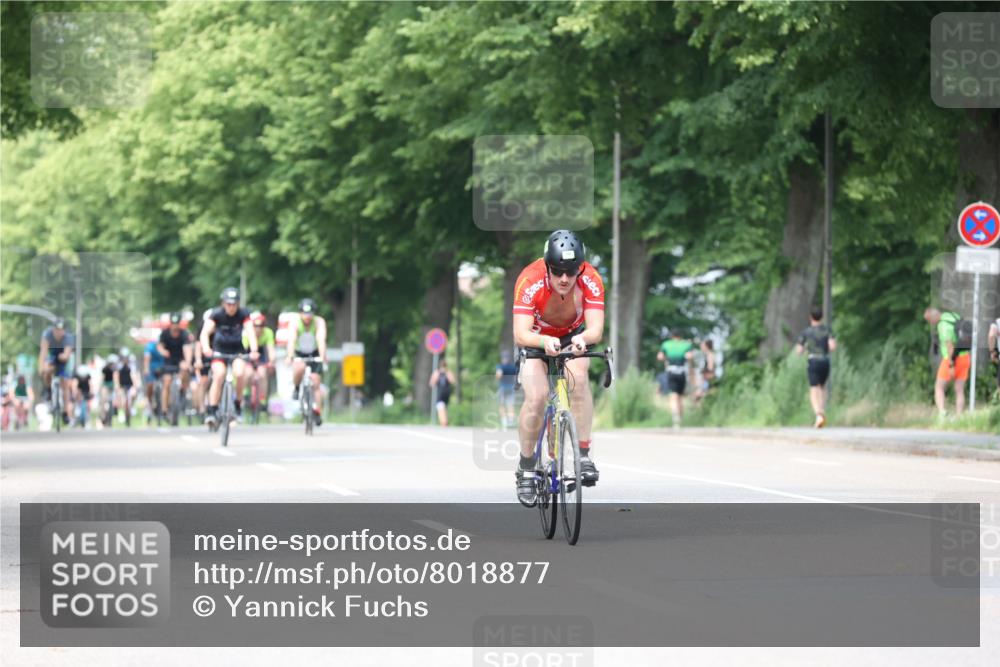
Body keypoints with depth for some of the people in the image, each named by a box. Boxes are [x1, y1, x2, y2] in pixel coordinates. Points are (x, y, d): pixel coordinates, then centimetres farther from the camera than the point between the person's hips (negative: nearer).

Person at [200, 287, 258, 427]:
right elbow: (205, 332, -28)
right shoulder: (216, 314, -17)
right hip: (219, 350, -1)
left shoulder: (243, 314, -15)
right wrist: (205, 348, -47)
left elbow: (250, 332, -25)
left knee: (239, 373, -25)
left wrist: (254, 350, -43)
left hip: (237, 350, 1)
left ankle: (238, 403, -1)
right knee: (219, 375, -24)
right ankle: (211, 411, -20)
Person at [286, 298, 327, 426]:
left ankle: (317, 411, -1)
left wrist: (322, 356, -51)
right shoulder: (296, 324, -23)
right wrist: (290, 356, -54)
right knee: (299, 368, -34)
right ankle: (296, 388, -6)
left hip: (314, 354, 1)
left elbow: (321, 340, -36)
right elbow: (291, 340, -37)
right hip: (299, 353, -1)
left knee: (316, 382, -9)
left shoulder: (319, 322, -23)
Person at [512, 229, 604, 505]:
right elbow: (520, 335, -41)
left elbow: (596, 328, -36)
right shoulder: (530, 281, -34)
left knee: (578, 377, -29)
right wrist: (545, 342, -62)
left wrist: (583, 339, -59)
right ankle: (526, 468, -2)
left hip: (573, 335, 1)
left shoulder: (590, 280, -29)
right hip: (536, 339, -1)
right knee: (536, 397, -22)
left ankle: (584, 455, -23)